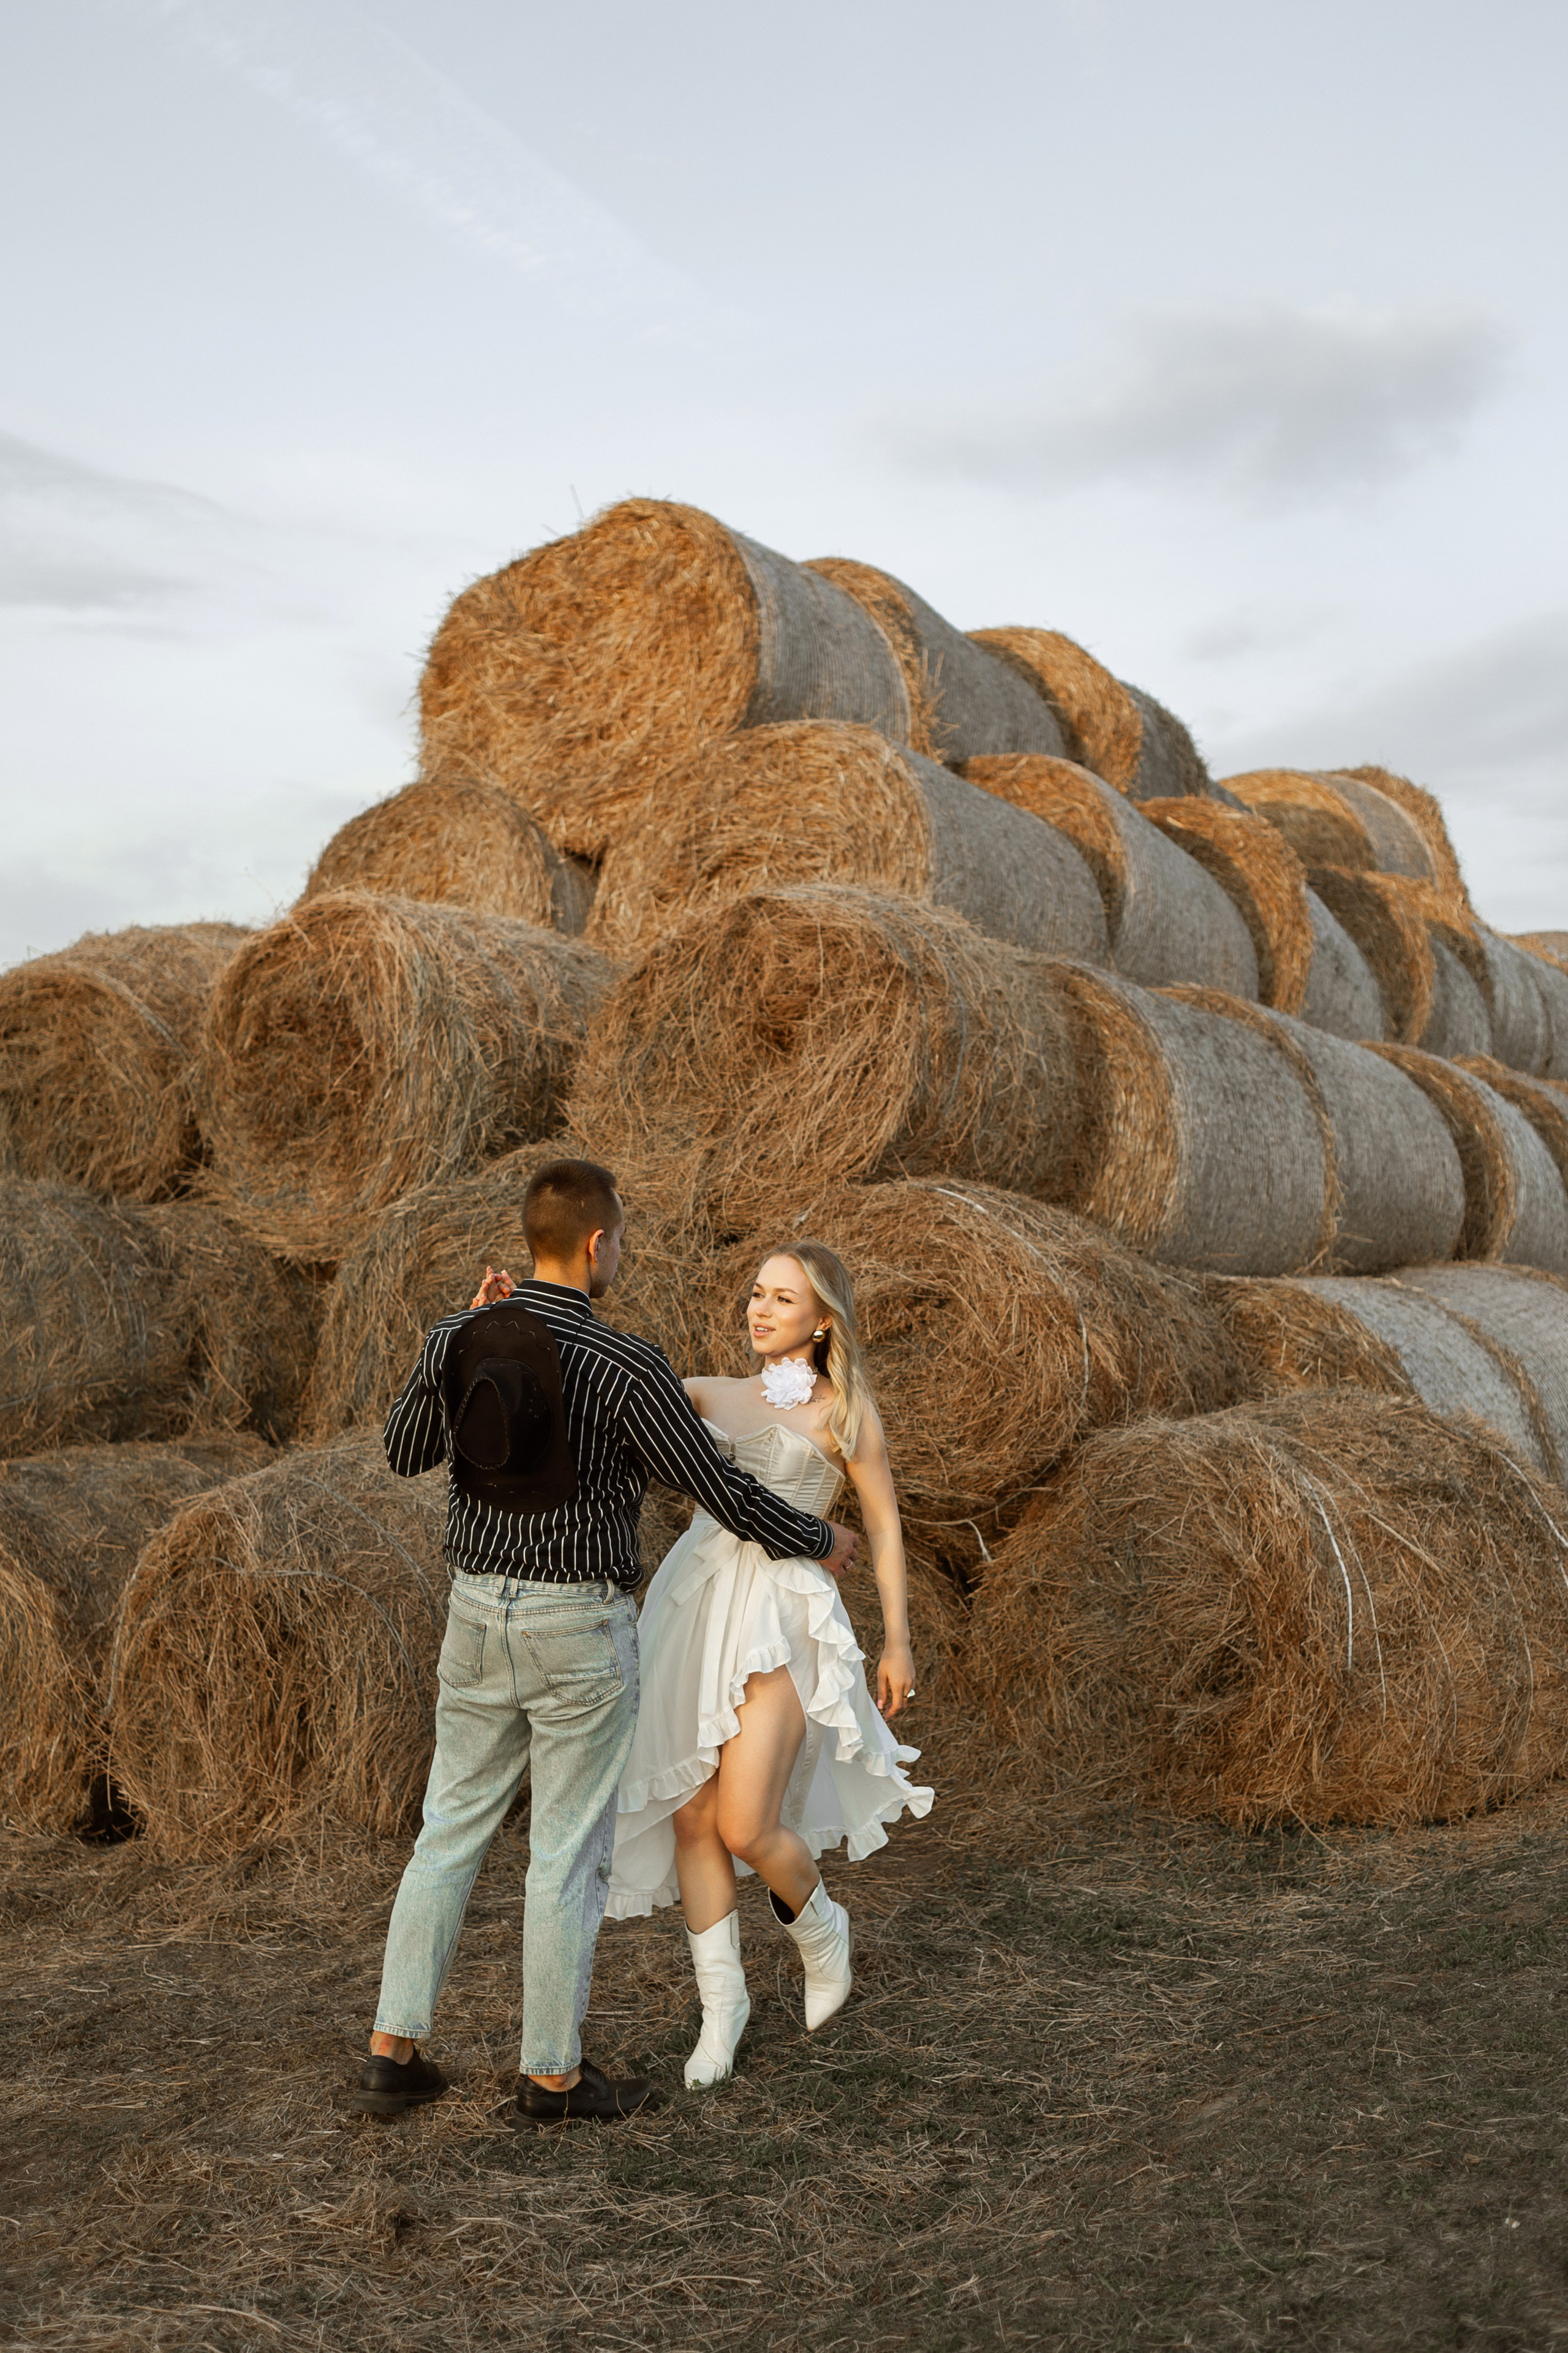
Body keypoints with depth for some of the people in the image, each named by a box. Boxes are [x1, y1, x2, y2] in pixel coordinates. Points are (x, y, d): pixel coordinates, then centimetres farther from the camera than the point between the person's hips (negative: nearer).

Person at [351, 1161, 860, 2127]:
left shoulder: (456, 1341, -4)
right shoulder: (629, 1369, -18)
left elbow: (405, 1453, 15)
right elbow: (722, 1490, -9)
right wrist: (819, 1538, 10)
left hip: (479, 1614, 5)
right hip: (582, 1631, -5)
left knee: (451, 1835, 16)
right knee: (570, 1854, 7)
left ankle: (394, 2054, 19)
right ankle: (553, 2075, 19)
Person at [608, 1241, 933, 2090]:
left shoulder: (844, 1410, 4)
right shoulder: (715, 1397, 15)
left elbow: (884, 1525, 5)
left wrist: (898, 1641, 1)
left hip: (781, 1616, -4)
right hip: (695, 1608, 5)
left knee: (748, 1828, -8)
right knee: (693, 1820, 3)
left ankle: (821, 1931, 24)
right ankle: (722, 2002, 19)